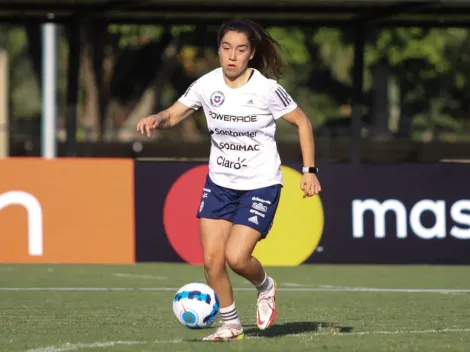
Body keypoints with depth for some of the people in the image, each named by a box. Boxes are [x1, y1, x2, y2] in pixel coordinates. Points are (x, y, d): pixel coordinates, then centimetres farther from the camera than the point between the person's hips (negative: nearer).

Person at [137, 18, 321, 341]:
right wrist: (156, 119, -20)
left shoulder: (266, 89, -16)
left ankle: (266, 287, 17)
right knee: (212, 259, -3)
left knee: (236, 257, -17)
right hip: (219, 183, 4)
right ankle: (231, 325, 17)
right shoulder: (207, 85, -7)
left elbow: (302, 122, -5)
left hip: (261, 184, -4)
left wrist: (309, 170, -9)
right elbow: (174, 115, 4)